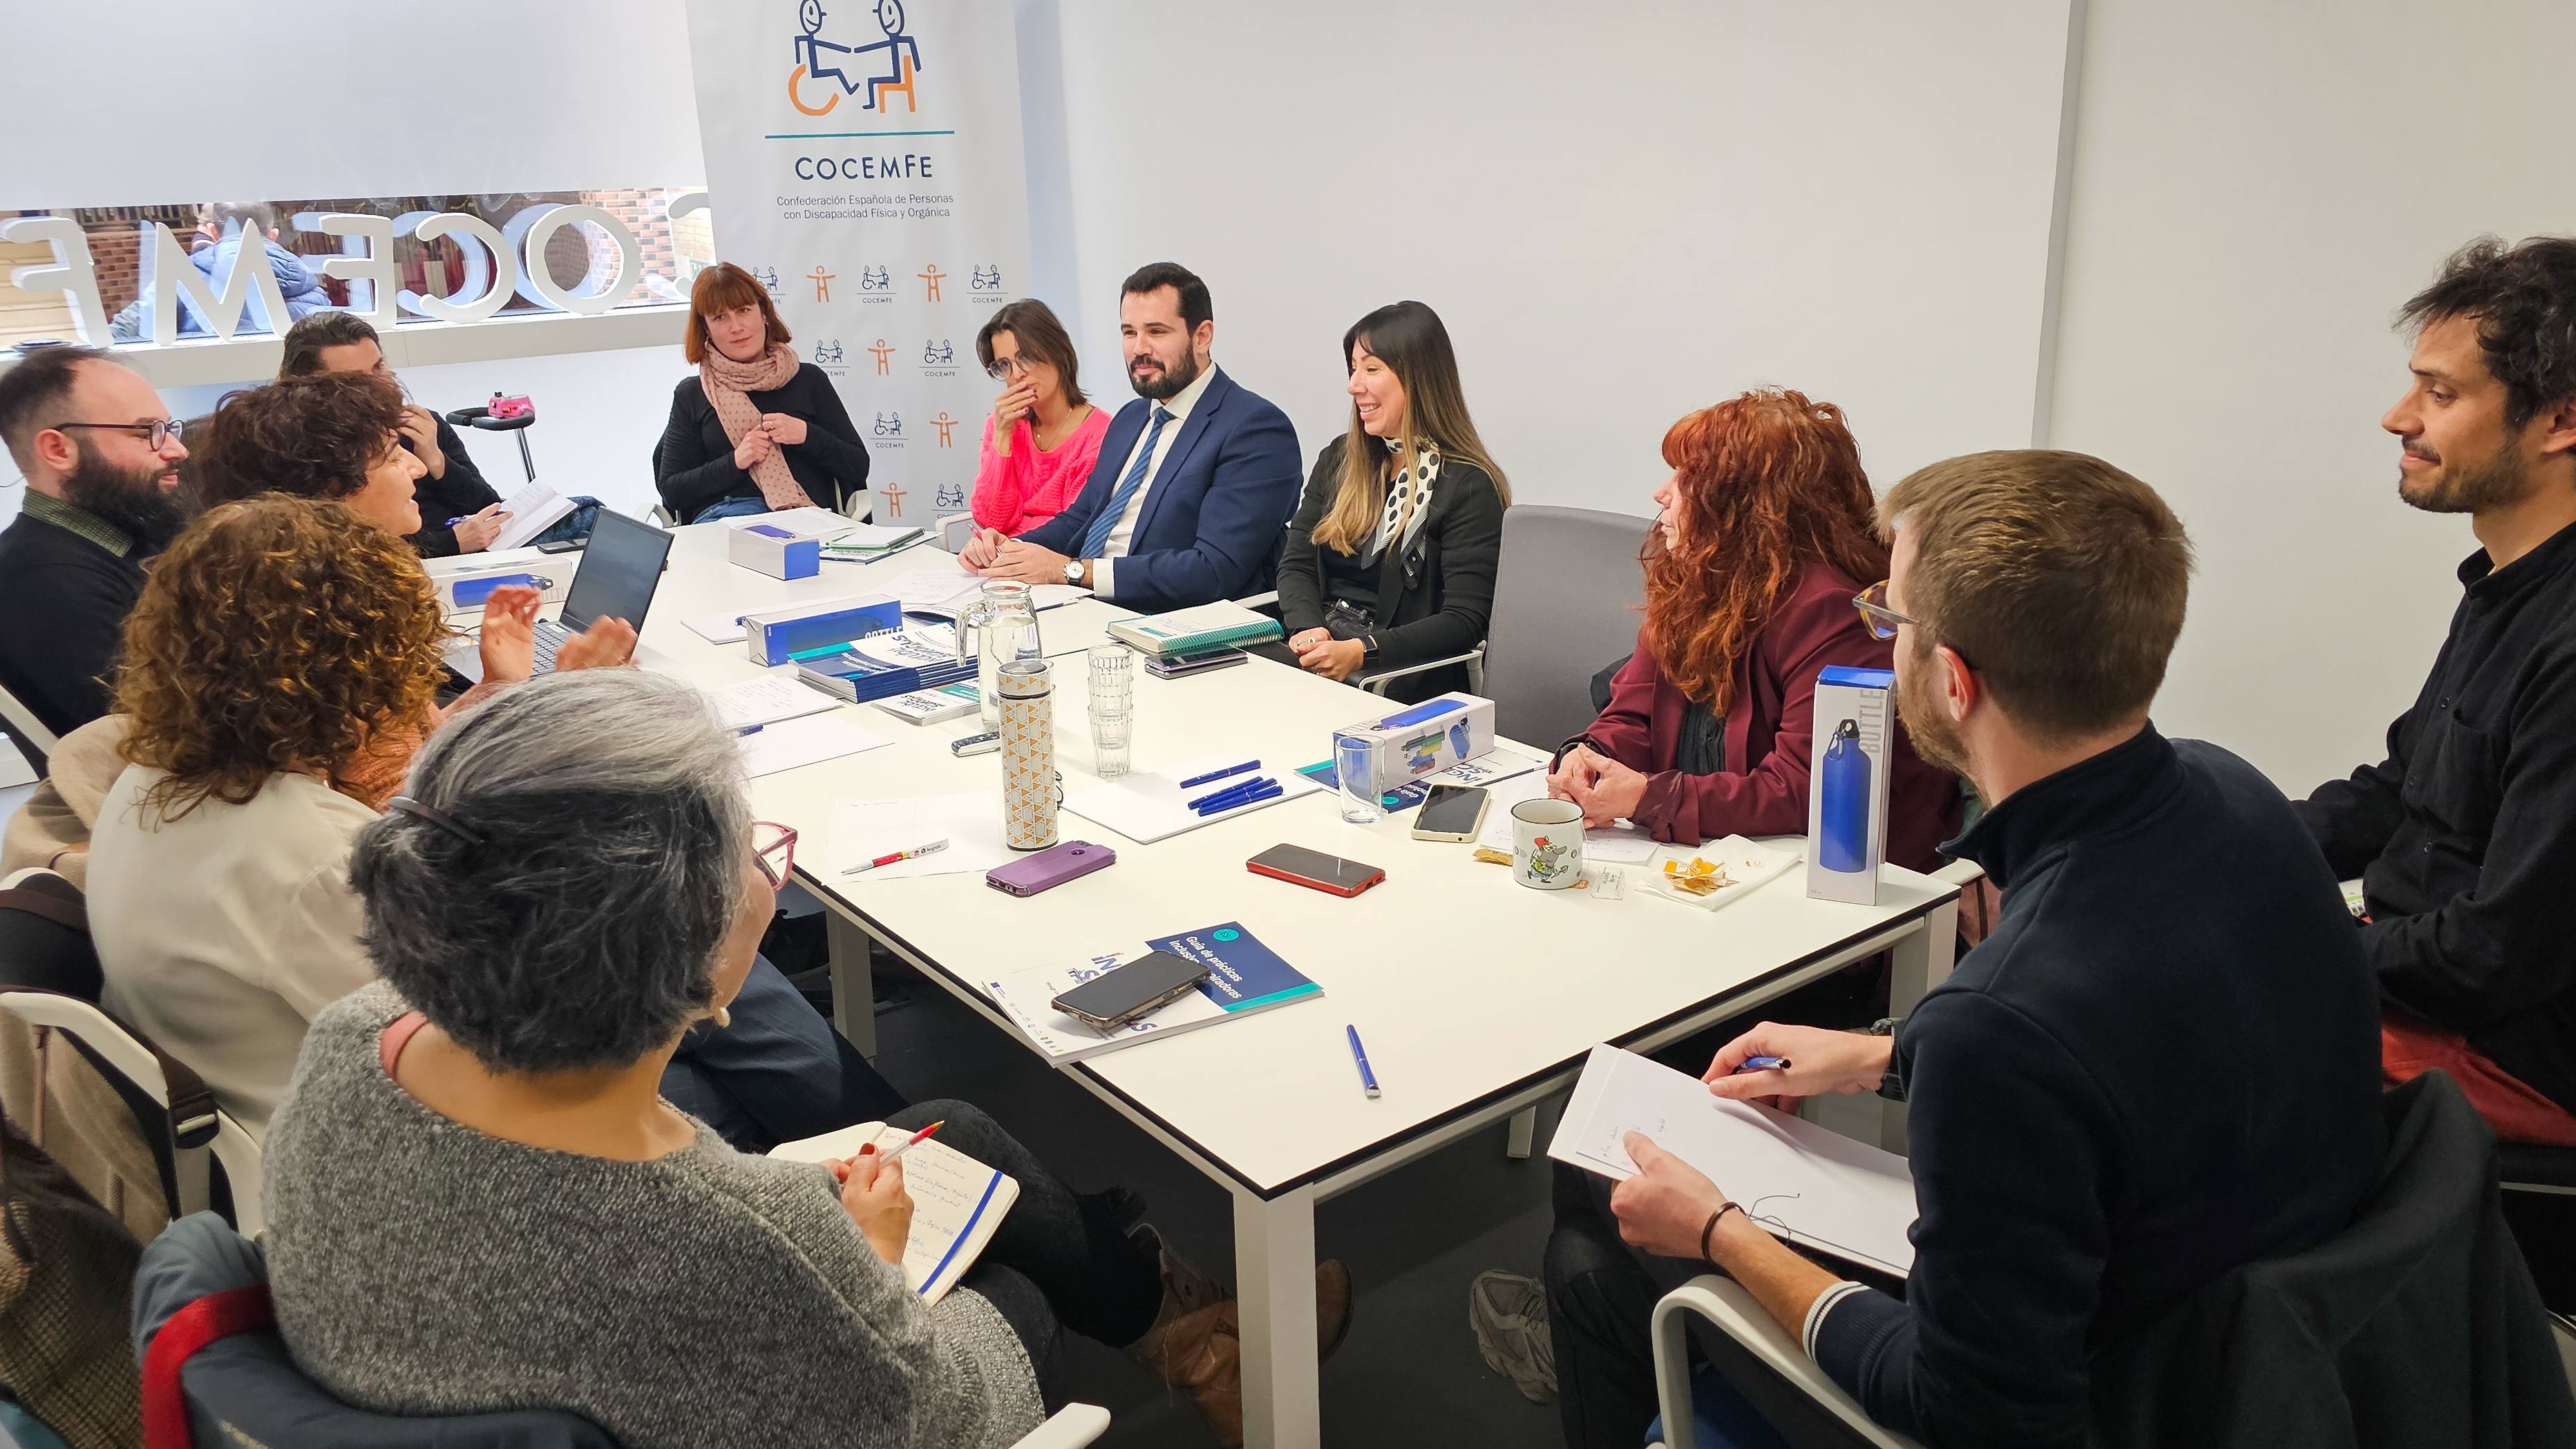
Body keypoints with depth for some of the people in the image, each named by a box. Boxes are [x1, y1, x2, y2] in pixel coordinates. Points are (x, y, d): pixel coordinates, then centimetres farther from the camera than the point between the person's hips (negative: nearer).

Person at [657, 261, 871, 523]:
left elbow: (859, 468, 12)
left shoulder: (809, 380, 16)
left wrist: (807, 435, -4)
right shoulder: (691, 395, 16)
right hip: (722, 517, 1)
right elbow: (671, 490, 9)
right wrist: (736, 461, -4)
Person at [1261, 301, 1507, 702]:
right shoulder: (1338, 459, 16)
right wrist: (1308, 629, -10)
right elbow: (1296, 566, 13)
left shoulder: (1468, 485, -6)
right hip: (1319, 648, 6)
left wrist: (1360, 652, -23)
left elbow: (1464, 621, -12)